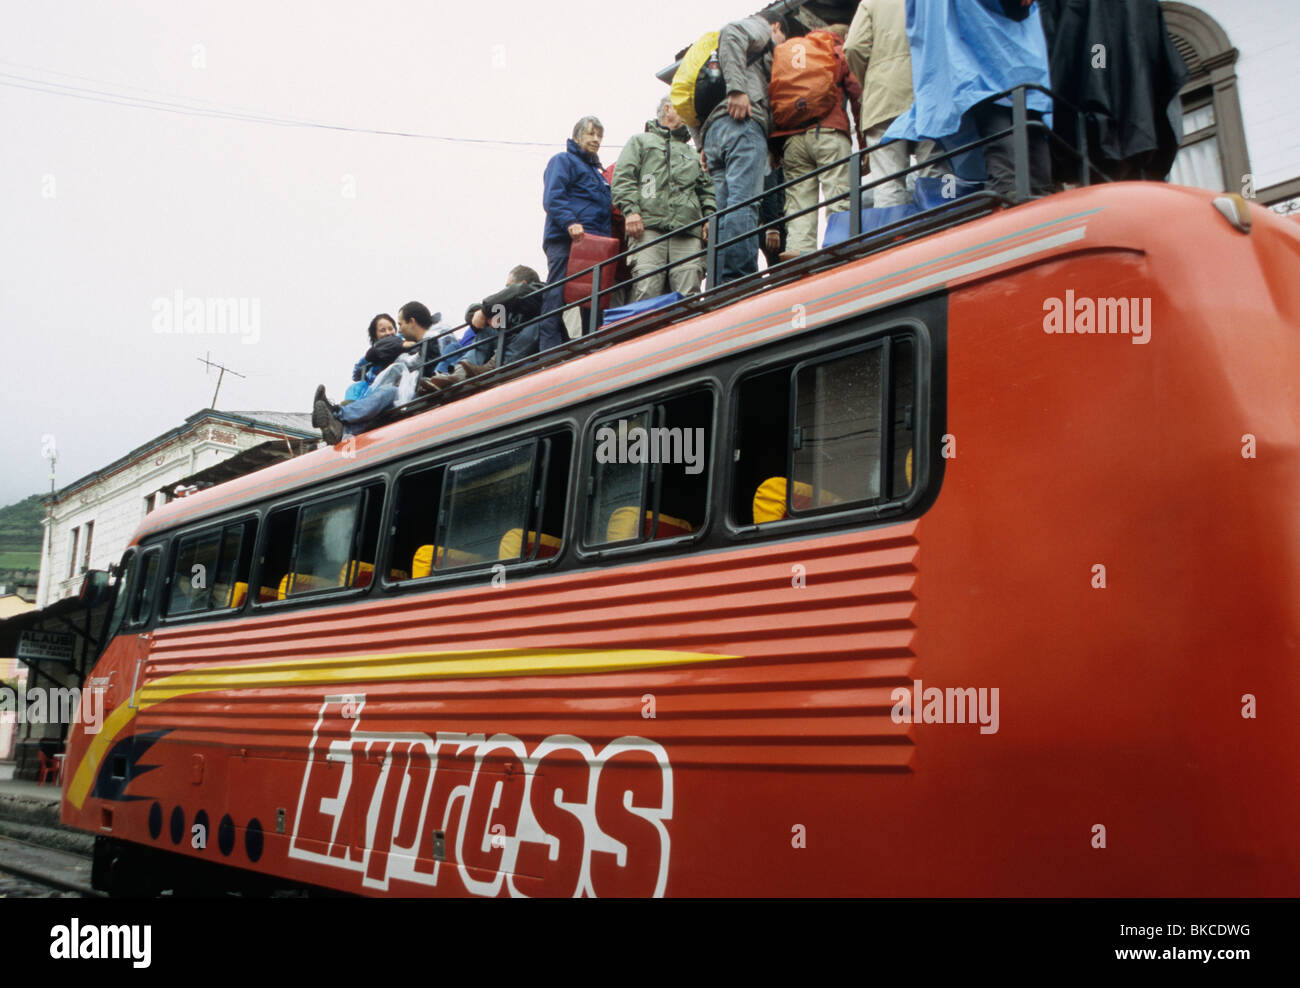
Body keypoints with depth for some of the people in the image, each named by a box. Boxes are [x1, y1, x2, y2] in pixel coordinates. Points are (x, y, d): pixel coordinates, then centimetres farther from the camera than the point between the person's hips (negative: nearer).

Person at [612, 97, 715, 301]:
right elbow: (623, 177, 8)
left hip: (688, 233, 4)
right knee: (646, 292, -19)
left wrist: (710, 217, 5)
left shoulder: (692, 154, 35)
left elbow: (707, 189, 25)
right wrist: (630, 210, -9)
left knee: (688, 297, -11)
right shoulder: (641, 141, 23)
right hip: (649, 228, -3)